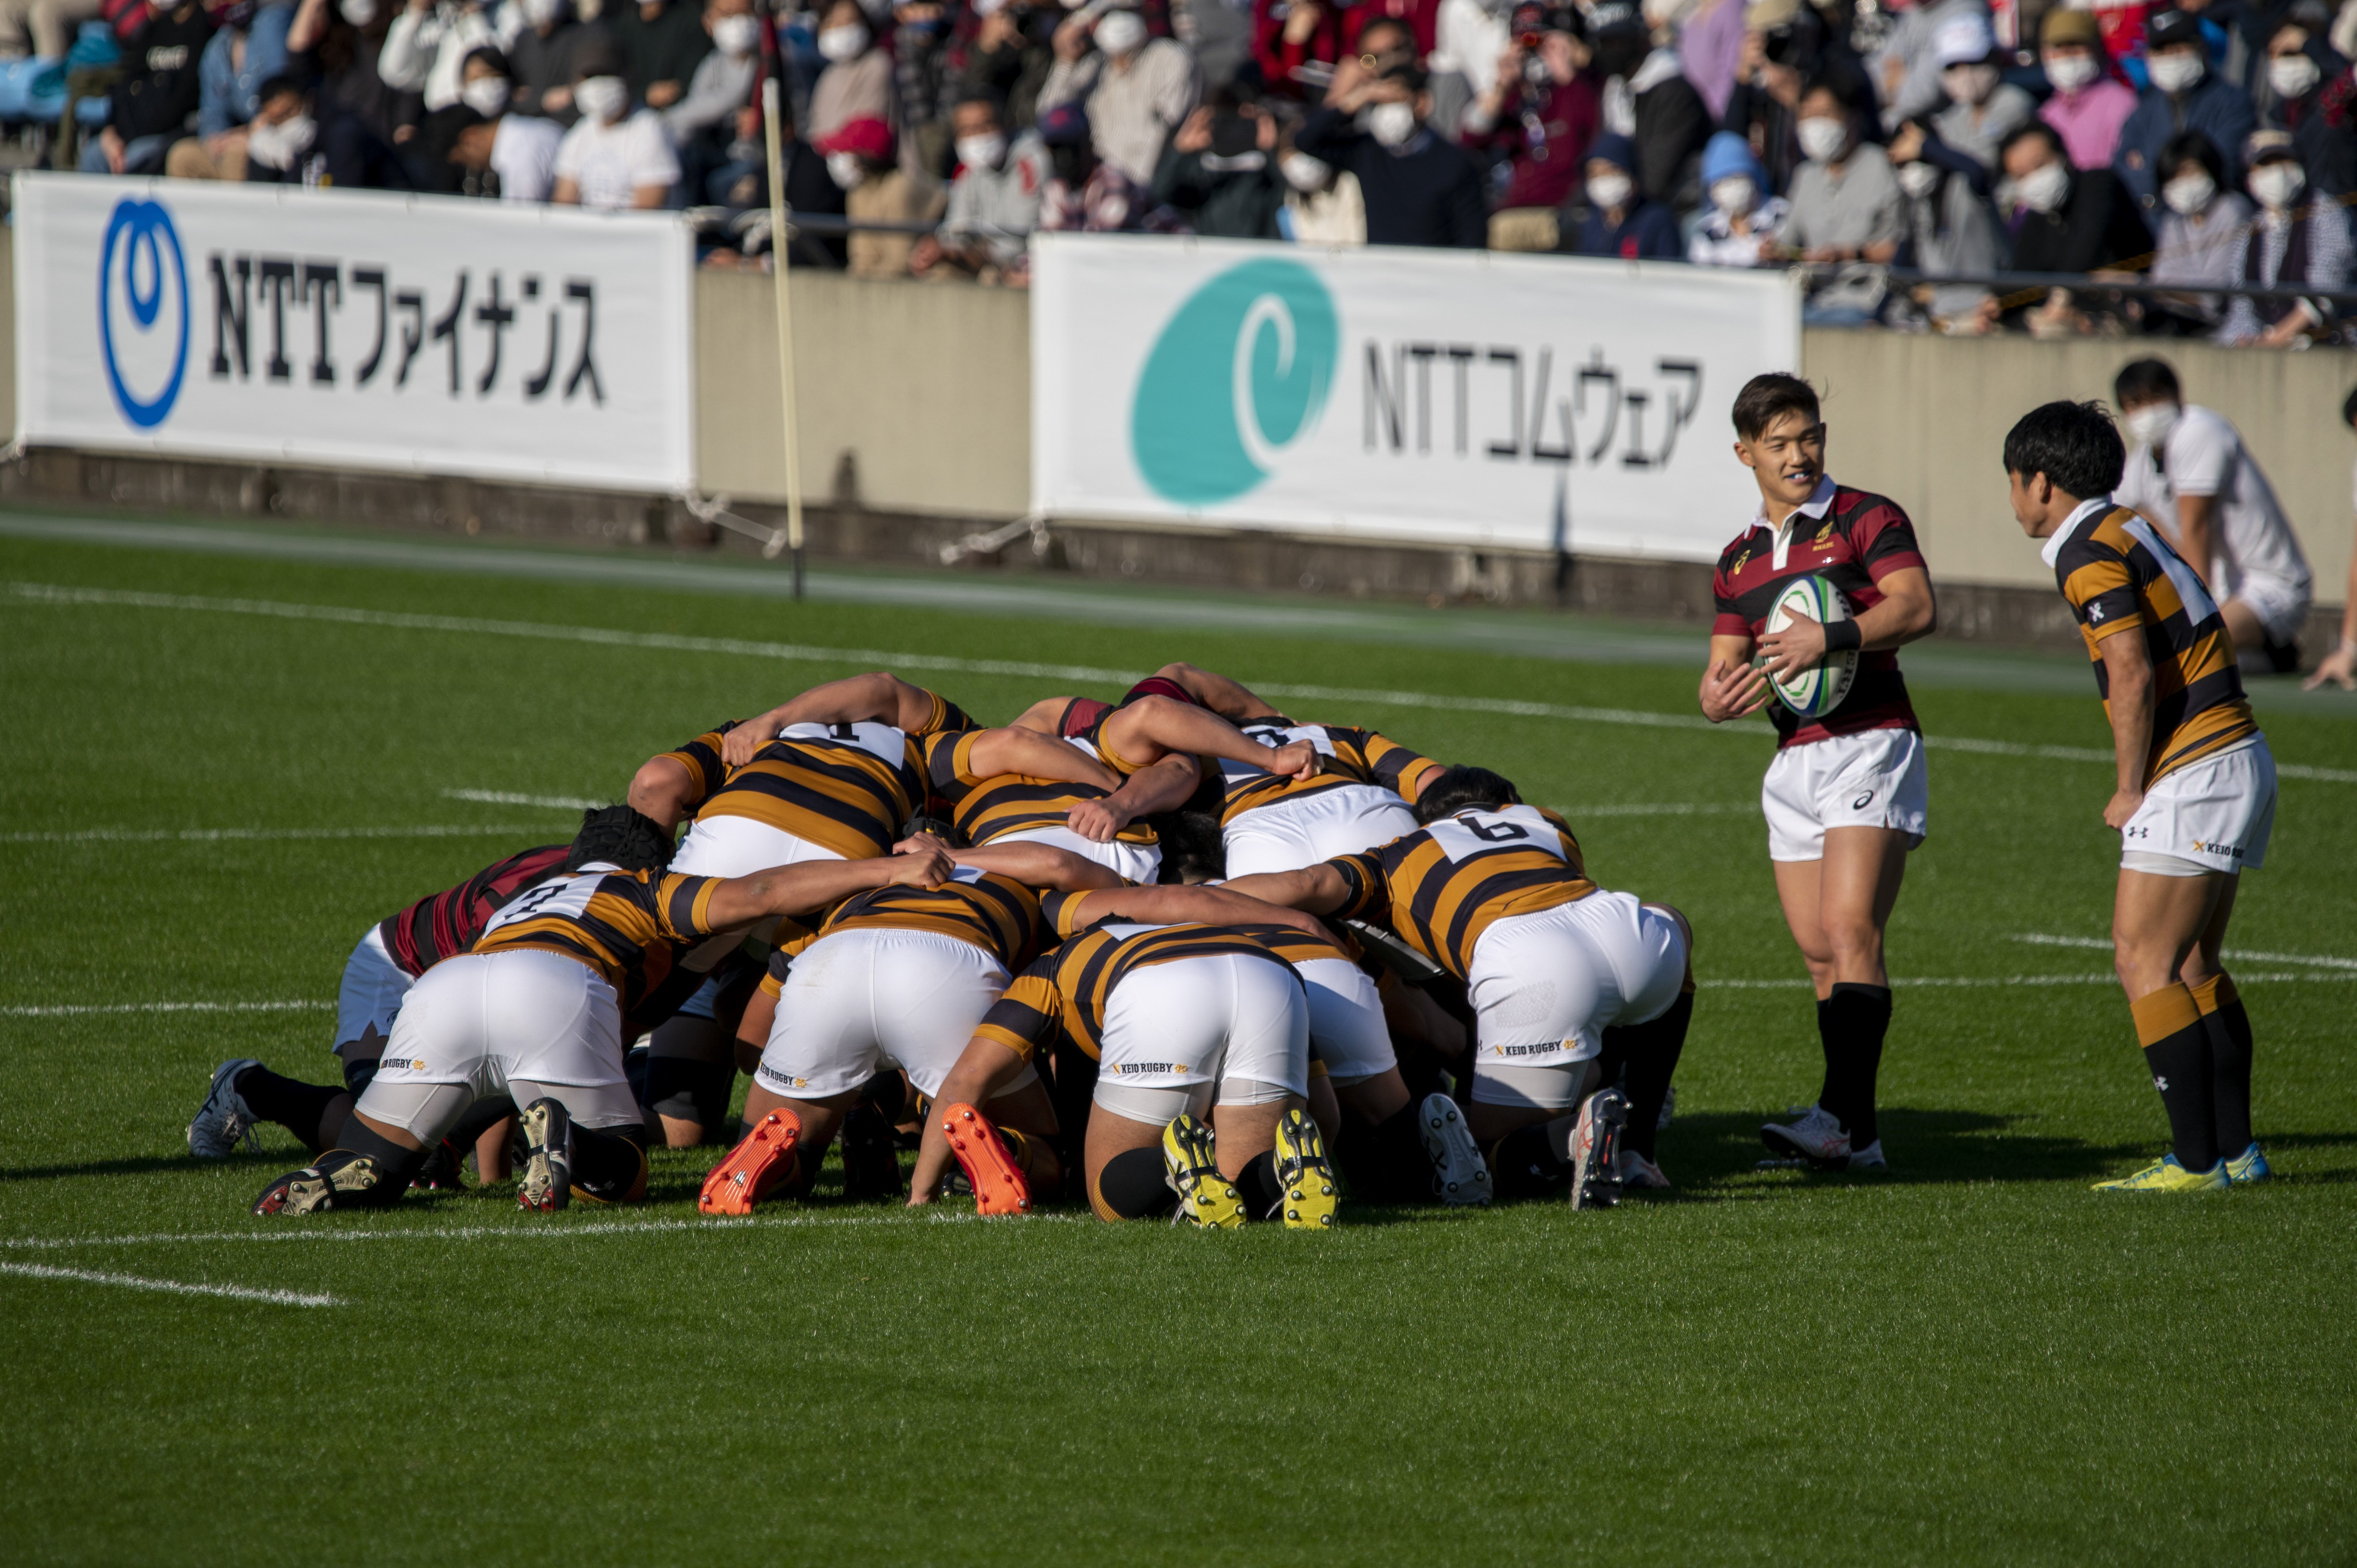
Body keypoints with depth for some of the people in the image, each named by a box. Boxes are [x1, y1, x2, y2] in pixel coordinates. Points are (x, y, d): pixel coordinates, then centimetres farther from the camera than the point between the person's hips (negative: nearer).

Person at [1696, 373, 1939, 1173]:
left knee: (1851, 932, -19)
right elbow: (1722, 673, 18)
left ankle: (1843, 1117, -27)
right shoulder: (1739, 559, 18)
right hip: (1794, 764, 7)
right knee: (1818, 952, 2)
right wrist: (1721, 695, -6)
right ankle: (1857, 1135, 4)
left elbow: (1917, 607, -17)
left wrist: (1830, 637, -29)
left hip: (1870, 745, -7)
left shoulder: (1866, 520, -1)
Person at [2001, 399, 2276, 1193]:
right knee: (2192, 965, 15)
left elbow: (2132, 676, -20)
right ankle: (2234, 1149, 16)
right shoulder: (2128, 532, 17)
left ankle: (2195, 1158, -11)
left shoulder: (2090, 553, -12)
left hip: (2195, 773, -10)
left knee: (2144, 962, -8)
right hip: (2239, 759, 10)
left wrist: (2131, 791, -9)